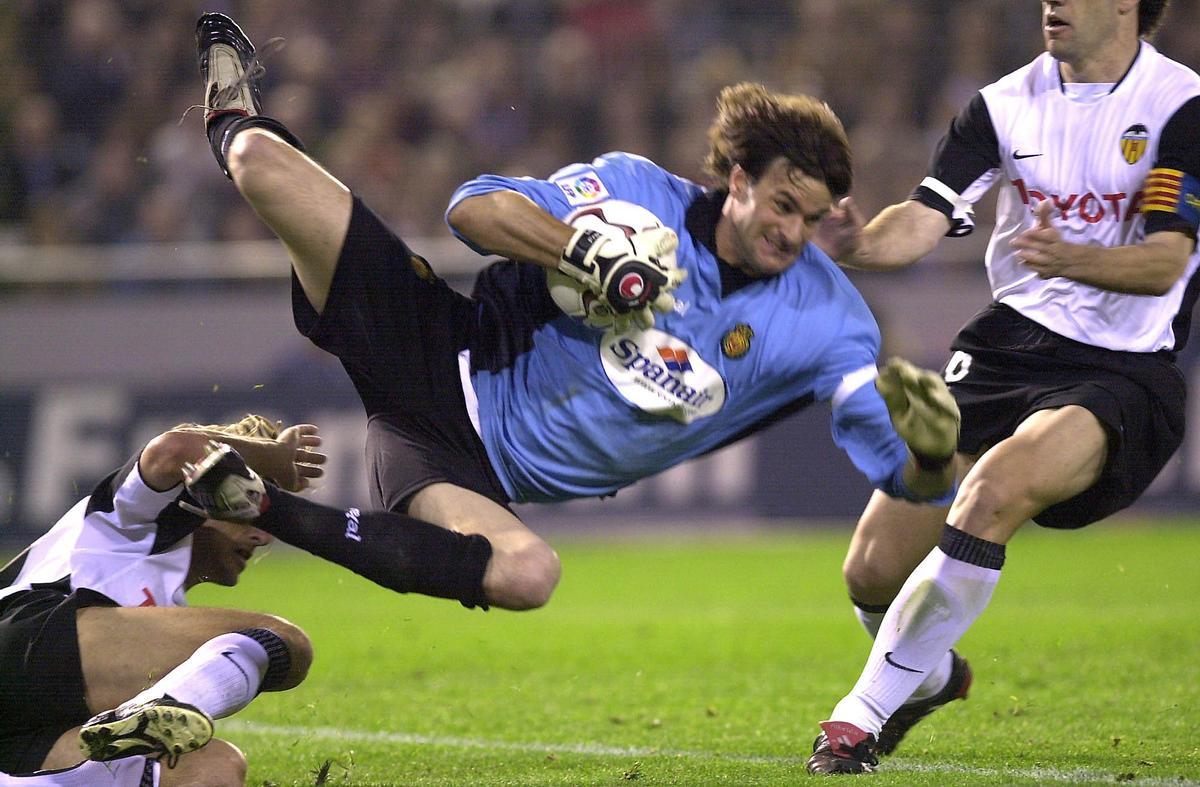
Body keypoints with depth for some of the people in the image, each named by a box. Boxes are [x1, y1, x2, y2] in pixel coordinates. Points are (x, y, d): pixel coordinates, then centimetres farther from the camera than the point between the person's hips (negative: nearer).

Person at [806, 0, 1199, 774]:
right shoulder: (1007, 103, 4)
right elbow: (926, 217, -7)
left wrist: (1072, 259, -39)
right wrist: (861, 242, -29)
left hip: (1123, 373, -5)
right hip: (1004, 350, 5)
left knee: (993, 490, -33)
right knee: (873, 570, -3)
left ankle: (867, 709, -19)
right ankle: (931, 674, 33)